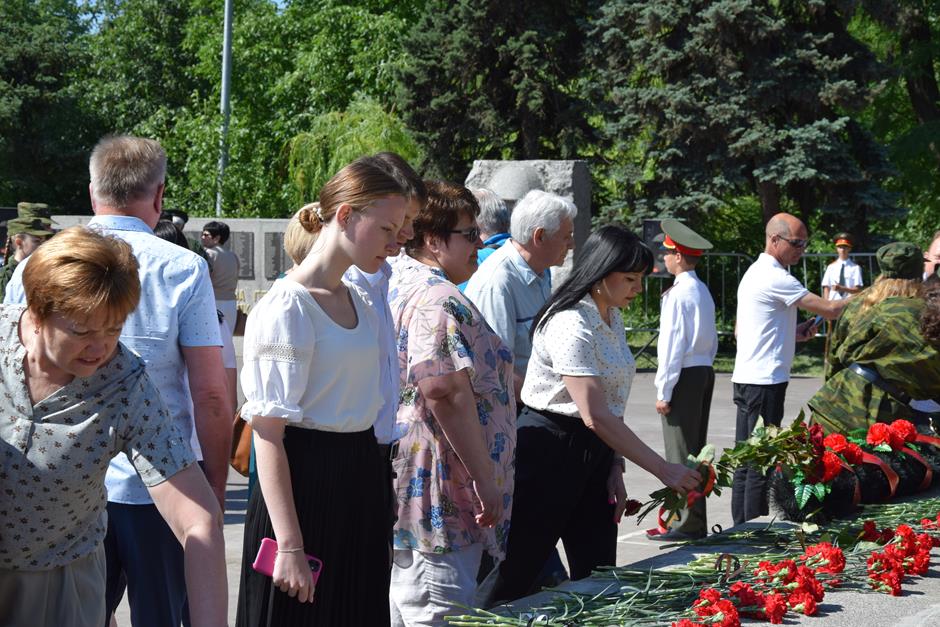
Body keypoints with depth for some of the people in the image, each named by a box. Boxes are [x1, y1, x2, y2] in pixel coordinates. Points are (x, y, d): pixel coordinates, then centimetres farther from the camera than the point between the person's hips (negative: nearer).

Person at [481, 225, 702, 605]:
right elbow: (594, 416, -26)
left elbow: (612, 405, 11)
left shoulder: (612, 318, 8)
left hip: (594, 453, 9)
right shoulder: (570, 325, -20)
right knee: (515, 576, -1)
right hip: (549, 451, -9)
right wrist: (663, 470, -25)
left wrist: (616, 468, 1)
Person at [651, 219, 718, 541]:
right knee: (695, 451, 15)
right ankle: (696, 521, 22)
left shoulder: (679, 294, -14)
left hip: (684, 375, -9)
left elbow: (673, 345, -16)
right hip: (705, 372, 9)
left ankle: (688, 524, -3)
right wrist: (704, 365, 19)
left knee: (680, 453, -4)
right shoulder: (703, 291, 13)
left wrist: (663, 391, -13)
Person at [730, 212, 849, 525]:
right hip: (765, 380, -10)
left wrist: (793, 334, 14)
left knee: (747, 460, 12)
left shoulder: (754, 273, 17)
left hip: (747, 379, 10)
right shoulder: (775, 278, -14)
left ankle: (742, 527, 17)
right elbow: (829, 310, -16)